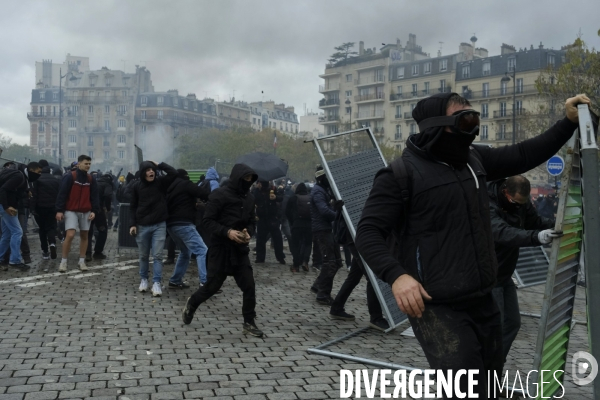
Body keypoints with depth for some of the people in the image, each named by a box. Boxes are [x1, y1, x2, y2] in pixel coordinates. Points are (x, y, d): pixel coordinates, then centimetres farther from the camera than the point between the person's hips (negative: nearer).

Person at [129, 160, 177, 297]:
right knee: (143, 256, 12)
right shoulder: (137, 186, -1)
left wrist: (159, 165, -10)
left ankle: (156, 283, -1)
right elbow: (133, 206, 4)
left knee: (158, 256, -3)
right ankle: (144, 279, 28)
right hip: (142, 226, 1)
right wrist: (133, 224, -3)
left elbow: (174, 173, -16)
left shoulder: (161, 182, -2)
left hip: (159, 225, -1)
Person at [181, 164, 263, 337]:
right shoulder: (220, 194, -12)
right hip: (220, 248, -5)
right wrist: (227, 232, -24)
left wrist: (248, 233, -7)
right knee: (213, 286, 6)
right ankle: (191, 304, 35)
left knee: (249, 286, -1)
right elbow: (208, 221, -12)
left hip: (240, 249, 5)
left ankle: (249, 323, 11)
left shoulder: (249, 198, 7)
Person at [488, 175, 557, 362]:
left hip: (505, 275, 9)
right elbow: (503, 233, -44)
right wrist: (536, 237, -58)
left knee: (512, 322, 15)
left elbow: (535, 221, 4)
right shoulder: (487, 206, -29)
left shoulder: (520, 202, -2)